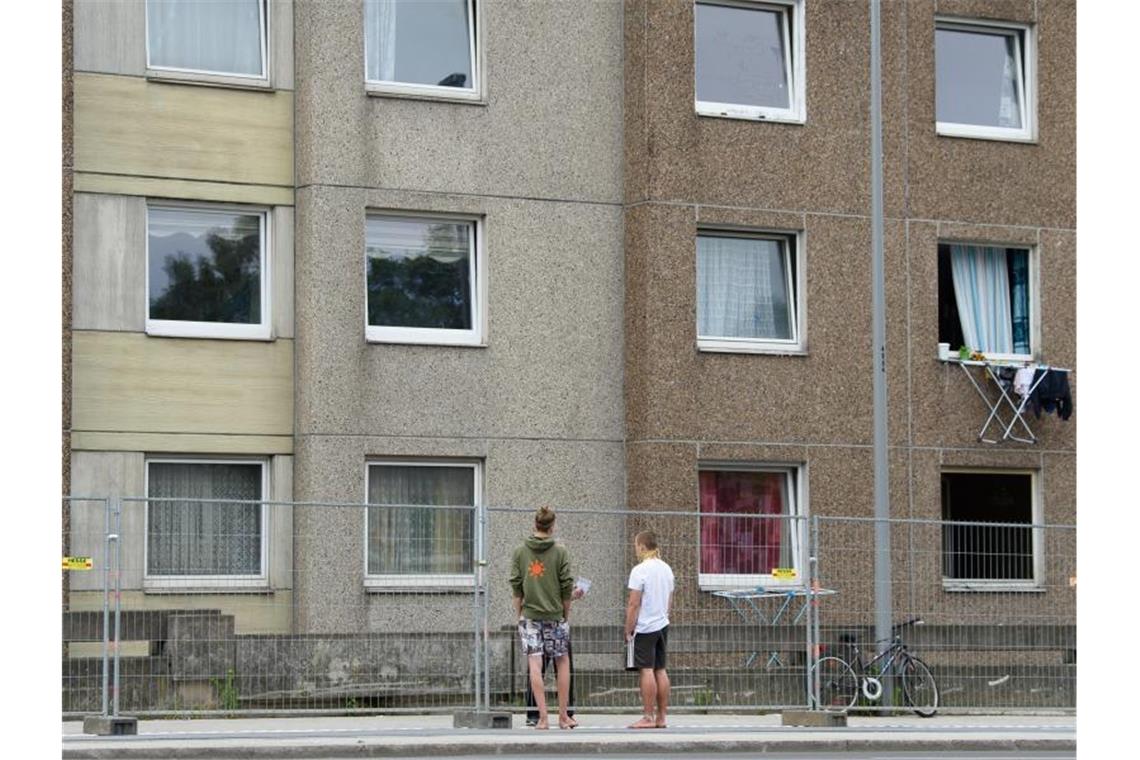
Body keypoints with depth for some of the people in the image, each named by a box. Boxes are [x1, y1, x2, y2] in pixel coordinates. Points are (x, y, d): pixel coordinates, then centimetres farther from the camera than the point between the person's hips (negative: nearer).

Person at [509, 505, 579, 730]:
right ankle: (563, 716, 13)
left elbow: (516, 586, 3)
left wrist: (519, 615, 12)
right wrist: (566, 614, 12)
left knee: (535, 664, -2)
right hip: (555, 615, -1)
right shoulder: (560, 552, -2)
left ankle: (542, 717, -8)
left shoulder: (520, 552, 3)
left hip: (529, 616, 1)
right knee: (562, 663, 11)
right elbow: (566, 587, -1)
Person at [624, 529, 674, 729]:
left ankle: (648, 717, -6)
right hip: (663, 625, 8)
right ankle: (661, 717, 11)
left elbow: (634, 604, -15)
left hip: (645, 628, -8)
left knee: (646, 670, -6)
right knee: (660, 670, 9)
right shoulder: (666, 569, 11)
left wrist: (628, 630, -8)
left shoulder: (639, 570, -13)